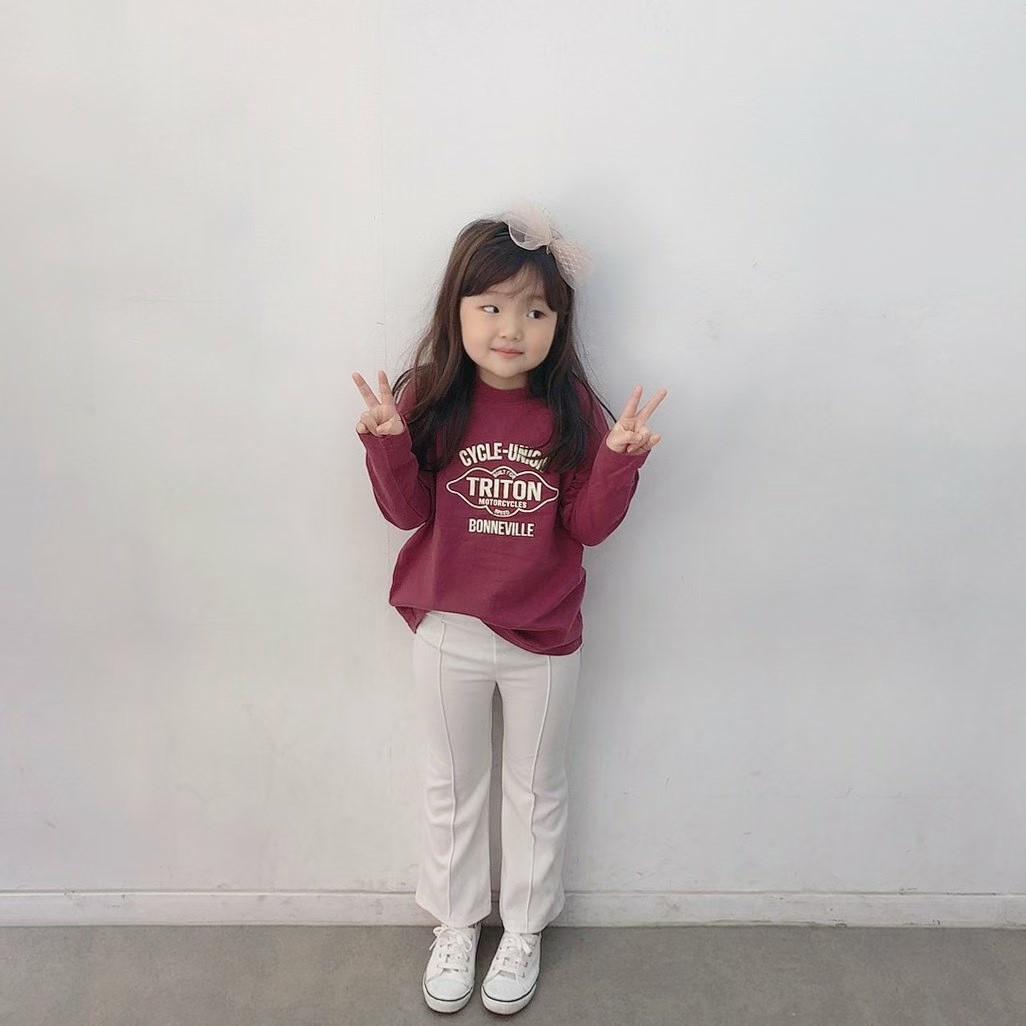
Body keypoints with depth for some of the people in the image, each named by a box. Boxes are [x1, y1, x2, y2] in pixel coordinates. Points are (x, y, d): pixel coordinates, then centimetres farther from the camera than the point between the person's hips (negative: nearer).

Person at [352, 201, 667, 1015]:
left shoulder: (573, 408, -10)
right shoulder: (428, 398, -9)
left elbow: (590, 525, -11)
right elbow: (408, 512, -9)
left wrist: (619, 456, -26)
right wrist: (387, 440, -24)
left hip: (544, 640, 0)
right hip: (448, 633, 1)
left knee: (537, 792, 19)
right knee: (453, 789, 21)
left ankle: (523, 933, 45)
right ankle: (455, 927, 46)